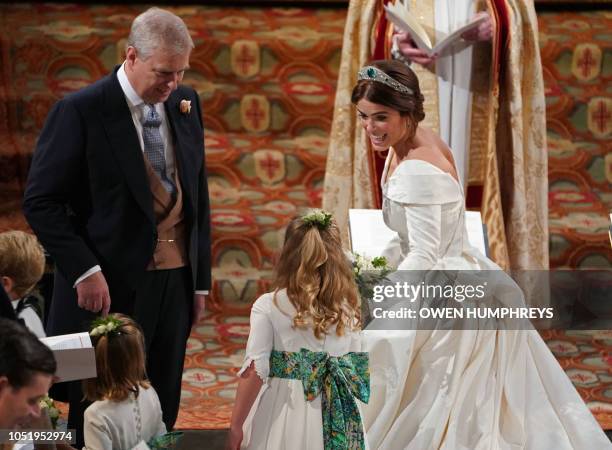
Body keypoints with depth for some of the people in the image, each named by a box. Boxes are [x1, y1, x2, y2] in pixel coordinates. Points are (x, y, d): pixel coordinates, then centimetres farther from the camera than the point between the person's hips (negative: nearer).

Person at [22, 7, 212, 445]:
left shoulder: (186, 103, 8)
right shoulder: (81, 111, -10)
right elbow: (41, 202, -9)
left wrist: (201, 278, 12)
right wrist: (85, 272, -17)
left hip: (175, 284, 5)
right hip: (111, 289, -5)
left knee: (161, 414, 9)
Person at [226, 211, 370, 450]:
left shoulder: (268, 306, -7)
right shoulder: (348, 308, 2)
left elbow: (254, 372, -11)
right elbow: (355, 370, 6)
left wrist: (236, 427, -8)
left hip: (283, 411, -3)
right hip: (335, 418, 3)